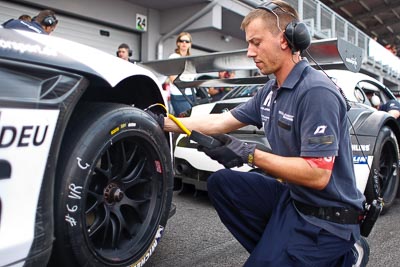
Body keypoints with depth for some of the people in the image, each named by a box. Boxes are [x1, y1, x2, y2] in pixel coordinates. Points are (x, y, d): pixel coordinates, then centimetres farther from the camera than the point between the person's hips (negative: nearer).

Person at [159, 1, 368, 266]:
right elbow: (220, 121, 8)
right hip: (291, 196, 8)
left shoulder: (317, 92, -23)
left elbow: (317, 175, -28)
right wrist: (164, 122, 6)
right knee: (220, 182, 3)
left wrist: (249, 154, -27)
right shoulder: (271, 90, 4)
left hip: (327, 217, -8)